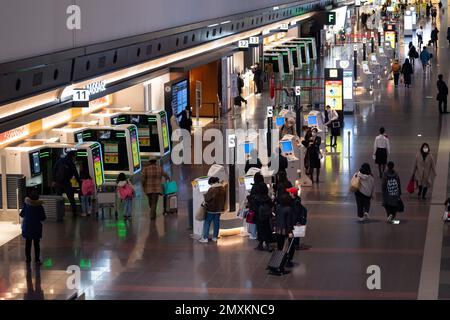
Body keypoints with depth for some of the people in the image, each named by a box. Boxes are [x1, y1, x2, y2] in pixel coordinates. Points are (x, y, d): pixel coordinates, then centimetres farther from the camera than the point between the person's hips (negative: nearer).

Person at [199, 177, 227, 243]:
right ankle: (215, 237, 17)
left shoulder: (212, 189, -19)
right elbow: (224, 198, 13)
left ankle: (205, 238, -3)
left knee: (207, 223, 0)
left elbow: (207, 198, -14)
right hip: (219, 209, 7)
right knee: (216, 223, 14)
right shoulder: (222, 189, 5)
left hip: (211, 209, -7)